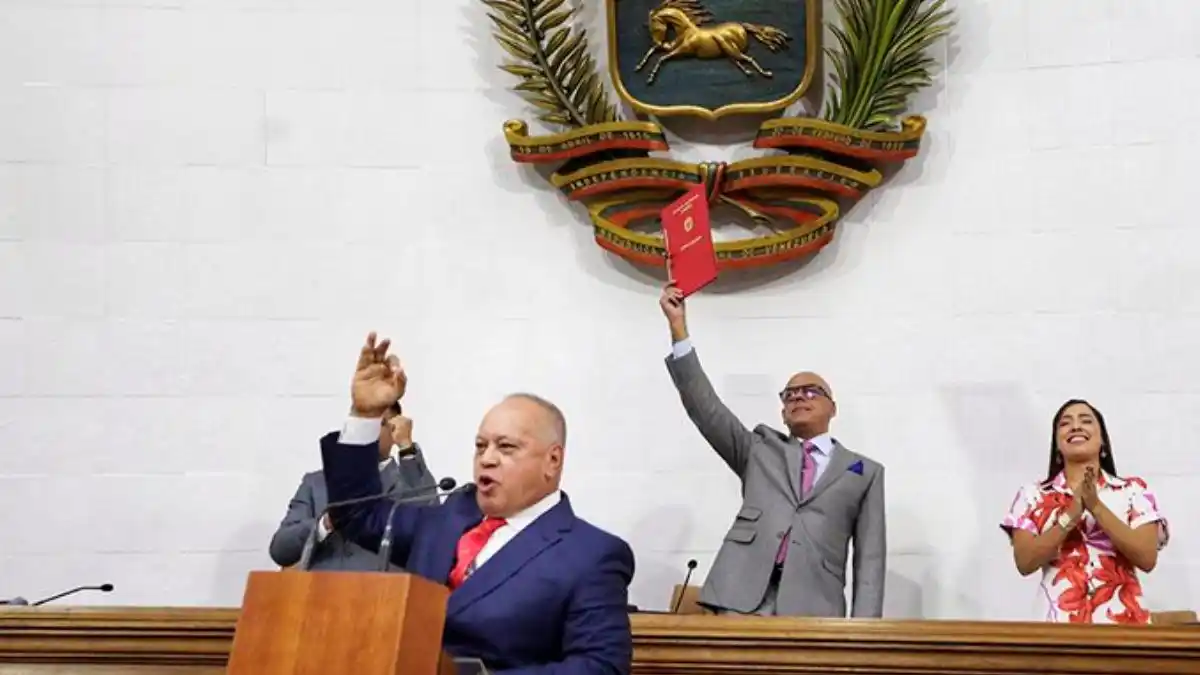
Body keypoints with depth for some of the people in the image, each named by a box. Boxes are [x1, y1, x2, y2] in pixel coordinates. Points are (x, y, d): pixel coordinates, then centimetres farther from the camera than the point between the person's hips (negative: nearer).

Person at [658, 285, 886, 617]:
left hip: (813, 607, -1)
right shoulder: (759, 449, 26)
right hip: (743, 600, 1)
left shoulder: (865, 472, 20)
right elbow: (705, 407, 14)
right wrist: (678, 326, 9)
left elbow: (870, 558, 13)